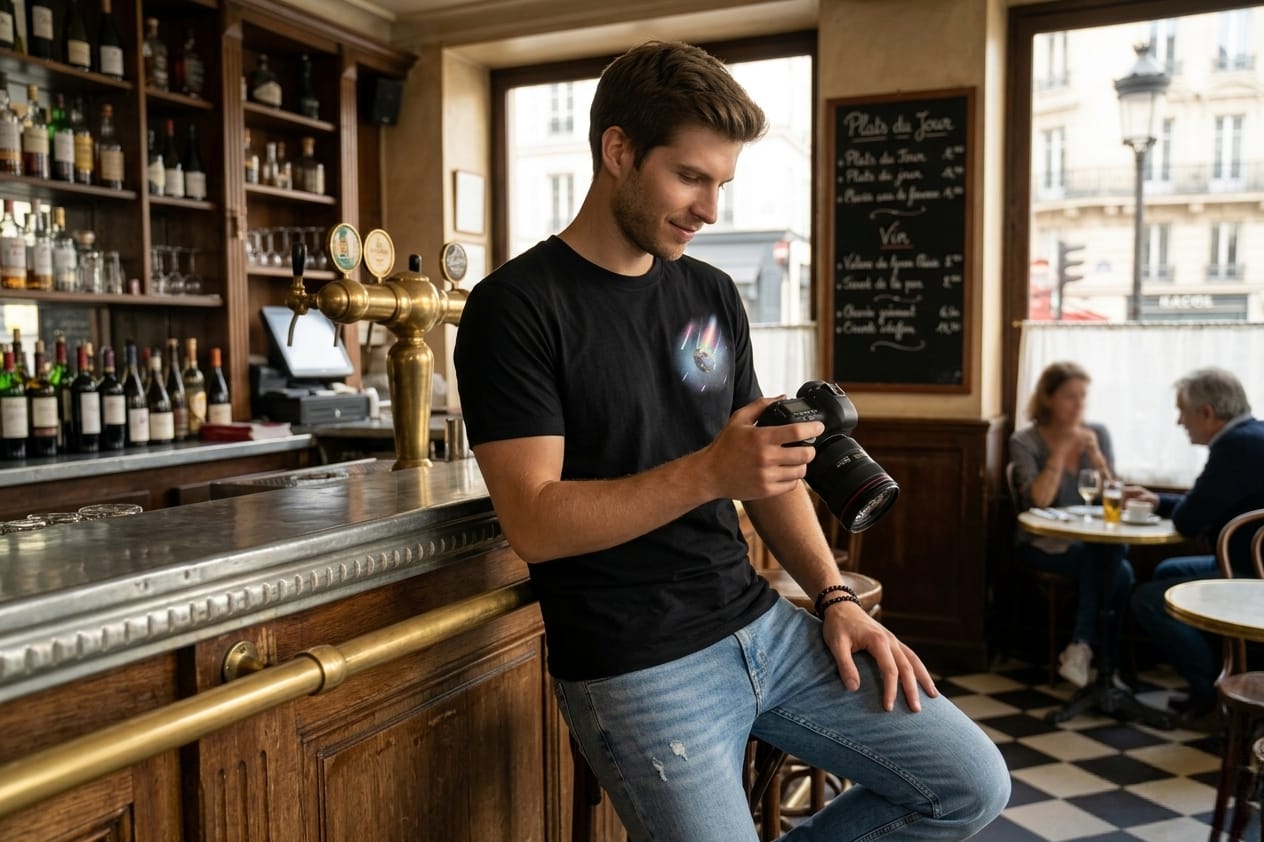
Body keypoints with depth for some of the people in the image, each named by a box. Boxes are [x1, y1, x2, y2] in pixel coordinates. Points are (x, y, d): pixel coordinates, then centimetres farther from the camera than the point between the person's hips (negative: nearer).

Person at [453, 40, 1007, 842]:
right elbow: (534, 522, -18)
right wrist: (709, 472, -26)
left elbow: (766, 467, 13)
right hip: (635, 669, -6)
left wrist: (836, 597, 1)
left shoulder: (713, 294, 9)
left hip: (762, 624, 6)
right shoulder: (514, 308, -11)